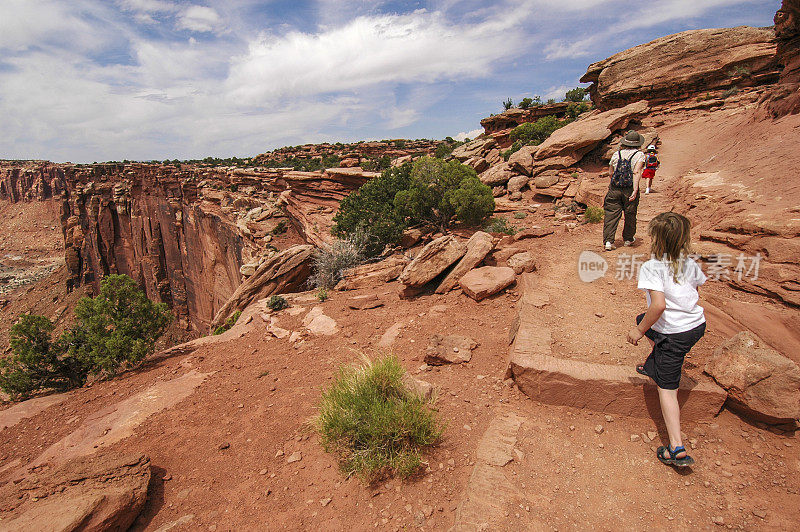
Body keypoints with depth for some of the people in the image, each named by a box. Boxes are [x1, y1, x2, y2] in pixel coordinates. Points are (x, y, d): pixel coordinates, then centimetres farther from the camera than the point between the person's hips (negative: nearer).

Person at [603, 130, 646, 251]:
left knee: (611, 214, 1)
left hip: (614, 189, 2)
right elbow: (636, 172, -15)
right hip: (630, 189, -1)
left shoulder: (616, 154, 6)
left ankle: (608, 240, -9)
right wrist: (635, 190, -20)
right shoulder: (639, 155, -2)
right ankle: (628, 239, 28)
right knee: (630, 215, 14)